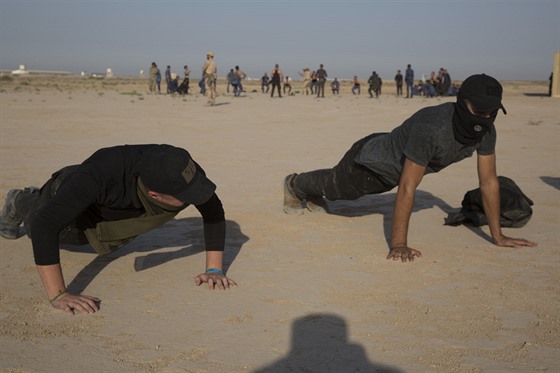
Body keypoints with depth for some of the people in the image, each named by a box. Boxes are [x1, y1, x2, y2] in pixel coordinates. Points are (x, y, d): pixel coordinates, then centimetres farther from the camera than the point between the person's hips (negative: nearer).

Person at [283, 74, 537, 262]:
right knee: (336, 188, 25)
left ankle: (313, 195, 64)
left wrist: (497, 236, -15)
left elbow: (489, 182, -16)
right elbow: (407, 188, -43)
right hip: (371, 160, -6)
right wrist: (398, 244, -42)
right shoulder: (431, 128, -46)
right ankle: (295, 184, 57)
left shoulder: (486, 131, -24)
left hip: (394, 170, 6)